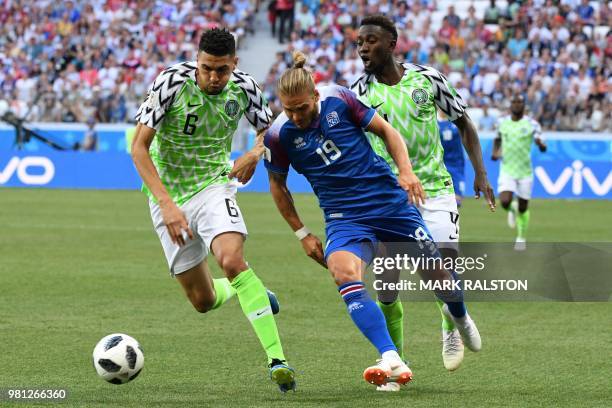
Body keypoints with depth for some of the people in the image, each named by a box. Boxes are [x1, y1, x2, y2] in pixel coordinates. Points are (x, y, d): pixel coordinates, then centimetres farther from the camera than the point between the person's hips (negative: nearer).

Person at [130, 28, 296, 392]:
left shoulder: (243, 86, -10)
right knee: (204, 301, 3)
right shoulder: (171, 82, -19)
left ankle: (277, 359, -31)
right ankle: (246, 287, 41)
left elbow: (270, 130, 7)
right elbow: (139, 148, -17)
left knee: (232, 259, -30)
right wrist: (167, 205, -27)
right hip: (169, 195, 0)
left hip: (214, 185, 0)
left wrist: (255, 153, -18)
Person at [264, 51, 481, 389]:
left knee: (436, 273, 6)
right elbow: (277, 184, 7)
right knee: (344, 274, -32)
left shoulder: (339, 99, -10)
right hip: (344, 218, -1)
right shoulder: (279, 135, -10)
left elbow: (386, 130, 3)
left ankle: (459, 316, 45)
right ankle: (392, 362, -40)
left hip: (390, 200, 1)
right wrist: (302, 234, 6)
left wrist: (406, 170, -11)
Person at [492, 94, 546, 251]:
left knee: (523, 208, 6)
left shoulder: (532, 124, -6)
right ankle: (512, 209, 18)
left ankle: (521, 238, 29)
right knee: (505, 202, -20)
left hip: (525, 171, -1)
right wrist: (495, 152, 3)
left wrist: (541, 145, -34)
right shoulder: (502, 122, 2)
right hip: (507, 171, 1)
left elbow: (541, 145, -11)